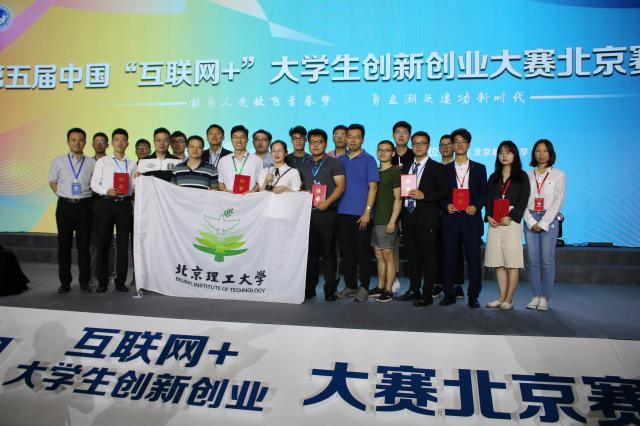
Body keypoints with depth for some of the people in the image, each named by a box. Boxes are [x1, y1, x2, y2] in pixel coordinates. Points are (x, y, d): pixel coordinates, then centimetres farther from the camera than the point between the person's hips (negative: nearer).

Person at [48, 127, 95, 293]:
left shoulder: (91, 163, 3)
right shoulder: (58, 161, 5)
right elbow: (52, 182, 12)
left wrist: (85, 197, -1)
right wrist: (63, 195, 2)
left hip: (84, 206, 0)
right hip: (65, 205, 1)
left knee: (84, 245, 5)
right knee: (64, 245, 6)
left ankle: (84, 282, 12)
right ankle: (65, 282, 14)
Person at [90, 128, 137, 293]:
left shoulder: (131, 164, 12)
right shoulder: (102, 162, 8)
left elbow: (134, 186, 8)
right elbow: (94, 183, 3)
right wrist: (107, 191, -14)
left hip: (125, 204, 1)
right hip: (106, 203, -1)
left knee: (123, 243, 3)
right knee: (103, 242, 2)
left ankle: (120, 281, 12)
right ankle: (102, 281, 12)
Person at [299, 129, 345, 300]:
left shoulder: (334, 163, 4)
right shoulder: (304, 166, 20)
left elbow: (340, 186, -5)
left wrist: (327, 202, -16)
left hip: (327, 213, -4)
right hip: (308, 213, 5)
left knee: (328, 252, -3)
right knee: (310, 251, 6)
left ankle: (330, 289, 4)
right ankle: (309, 288, 13)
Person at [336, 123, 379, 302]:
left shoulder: (368, 160, 0)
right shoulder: (340, 160, 13)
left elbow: (373, 187, -6)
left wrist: (367, 212, -13)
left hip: (361, 214, -4)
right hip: (343, 213, 4)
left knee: (363, 252, 1)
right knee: (346, 251, 9)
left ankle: (364, 287, 11)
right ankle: (350, 285, 19)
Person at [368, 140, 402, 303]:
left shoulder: (395, 172, -3)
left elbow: (398, 199, -8)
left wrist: (392, 221, -15)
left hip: (387, 222, -6)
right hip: (374, 220, 6)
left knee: (387, 255, -3)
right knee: (378, 255, 10)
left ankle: (388, 290, 3)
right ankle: (380, 287, 19)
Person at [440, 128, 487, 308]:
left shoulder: (479, 168, 12)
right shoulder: (445, 169, 12)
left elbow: (484, 193, 8)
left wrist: (476, 206, -9)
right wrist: (446, 205, -9)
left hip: (471, 218, 0)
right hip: (450, 218, 0)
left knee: (473, 258, 0)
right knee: (448, 258, 0)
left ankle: (473, 296, 10)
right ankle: (449, 294, 10)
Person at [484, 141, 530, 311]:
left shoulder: (521, 177, 4)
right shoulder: (493, 177, 17)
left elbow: (523, 200, -4)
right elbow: (489, 199, 13)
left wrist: (511, 217, -15)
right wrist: (489, 216, -4)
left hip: (512, 222, -4)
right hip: (494, 223, 4)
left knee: (512, 262, -4)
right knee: (498, 262, 4)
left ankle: (509, 299, 1)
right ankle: (502, 297, 9)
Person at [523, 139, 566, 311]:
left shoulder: (558, 175, 5)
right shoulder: (528, 175, 11)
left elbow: (558, 201, -2)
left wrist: (543, 223, -9)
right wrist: (531, 222, -7)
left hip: (549, 220, -2)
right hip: (531, 220, 2)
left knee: (547, 261, -4)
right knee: (532, 260, 1)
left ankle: (545, 298, 4)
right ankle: (536, 296, 9)